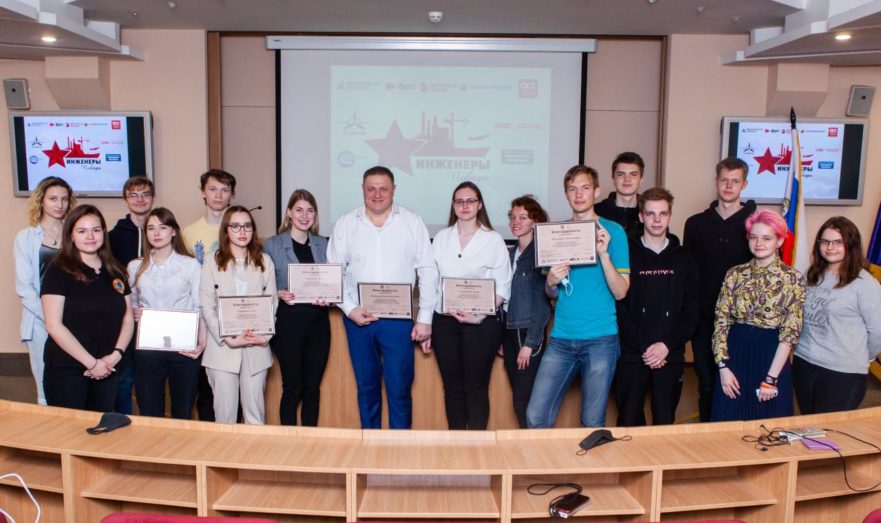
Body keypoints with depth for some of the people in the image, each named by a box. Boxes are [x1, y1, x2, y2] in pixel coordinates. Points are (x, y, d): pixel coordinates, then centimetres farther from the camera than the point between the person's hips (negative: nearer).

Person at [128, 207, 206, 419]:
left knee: (183, 414, 6)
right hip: (147, 348, 2)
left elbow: (199, 307, -1)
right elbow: (130, 303, 19)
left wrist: (201, 342, -13)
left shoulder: (191, 265, 2)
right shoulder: (135, 266, 10)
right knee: (149, 415, 6)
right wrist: (133, 312, -4)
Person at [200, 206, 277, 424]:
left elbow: (272, 303, 5)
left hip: (256, 348, 1)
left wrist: (265, 336, -10)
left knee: (255, 410, 6)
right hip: (223, 347, -1)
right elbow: (206, 308, -2)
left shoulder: (264, 261, 6)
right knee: (225, 411, 4)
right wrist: (228, 339, -12)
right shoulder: (212, 262, 0)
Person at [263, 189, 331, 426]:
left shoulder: (323, 244, 10)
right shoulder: (273, 245, -1)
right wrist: (280, 295, -20)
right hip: (288, 321, -3)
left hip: (318, 321, 3)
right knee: (292, 389, 4)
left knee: (312, 388, 10)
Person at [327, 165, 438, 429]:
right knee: (366, 387, 14)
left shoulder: (412, 222, 1)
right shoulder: (345, 224, 4)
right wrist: (349, 308, -8)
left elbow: (427, 271, 0)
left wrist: (425, 318, -4)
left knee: (399, 389, 1)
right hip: (358, 318, 2)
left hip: (399, 318, -1)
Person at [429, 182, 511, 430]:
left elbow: (503, 287, -3)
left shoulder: (493, 240, -1)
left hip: (481, 324, -3)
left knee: (476, 388, 3)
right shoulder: (441, 237, 9)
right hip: (444, 321, 3)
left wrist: (480, 316, -13)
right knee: (452, 387, 11)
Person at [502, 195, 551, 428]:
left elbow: (542, 304, -12)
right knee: (518, 398, 12)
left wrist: (530, 344, -14)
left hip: (528, 333, -6)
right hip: (508, 331, 6)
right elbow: (504, 296, 11)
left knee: (524, 402, -5)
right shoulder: (510, 253, 11)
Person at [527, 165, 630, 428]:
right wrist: (551, 282, -8)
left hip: (600, 339, -3)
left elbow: (621, 292, -6)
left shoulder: (612, 231, 0)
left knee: (593, 423, 5)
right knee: (536, 417, 0)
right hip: (561, 338, 3)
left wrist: (603, 253, -19)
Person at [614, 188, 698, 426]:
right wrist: (642, 346, -12)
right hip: (632, 354, -1)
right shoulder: (626, 254, 1)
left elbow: (691, 311, 3)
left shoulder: (683, 259, 8)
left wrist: (667, 344, -10)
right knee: (629, 421, 5)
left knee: (664, 422, 7)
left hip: (671, 355, 2)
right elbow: (619, 307, -5)